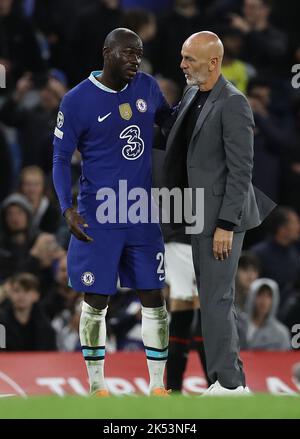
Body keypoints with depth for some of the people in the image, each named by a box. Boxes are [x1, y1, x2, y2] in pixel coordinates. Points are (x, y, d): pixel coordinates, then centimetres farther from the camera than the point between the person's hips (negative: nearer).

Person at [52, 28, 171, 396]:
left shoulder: (147, 88, 4)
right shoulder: (78, 100, -9)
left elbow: (167, 119, 23)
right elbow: (61, 158, -5)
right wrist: (67, 208, -17)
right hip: (98, 220, -4)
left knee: (154, 299, 3)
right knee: (96, 302, 1)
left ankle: (158, 387, 11)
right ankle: (96, 388, 12)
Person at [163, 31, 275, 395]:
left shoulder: (232, 104, -16)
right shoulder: (191, 95, 9)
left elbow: (240, 169, -18)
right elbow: (179, 151, 19)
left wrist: (226, 225, -20)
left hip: (222, 215, -9)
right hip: (199, 214, 9)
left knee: (215, 300, -6)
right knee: (213, 299, 12)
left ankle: (228, 382, 0)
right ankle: (228, 376, 19)